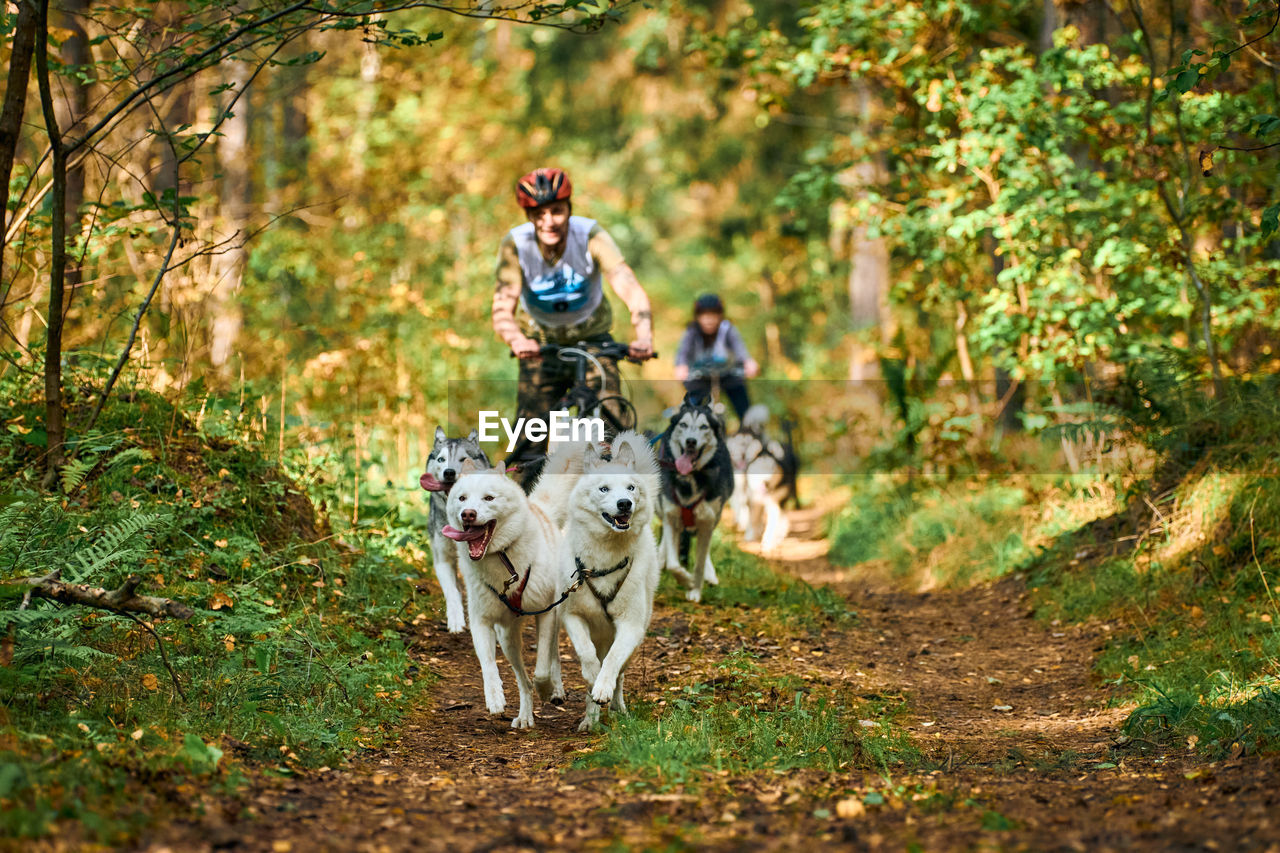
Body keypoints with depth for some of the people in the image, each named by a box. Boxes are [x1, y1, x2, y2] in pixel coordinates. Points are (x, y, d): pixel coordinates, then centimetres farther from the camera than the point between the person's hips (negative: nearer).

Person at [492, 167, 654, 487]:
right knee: (531, 444, -10)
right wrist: (517, 340, -52)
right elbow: (502, 308, -29)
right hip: (541, 343, 0)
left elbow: (630, 289, -33)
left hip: (592, 338, 0)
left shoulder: (590, 236, -23)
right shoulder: (515, 245, -21)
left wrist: (643, 335, -52)